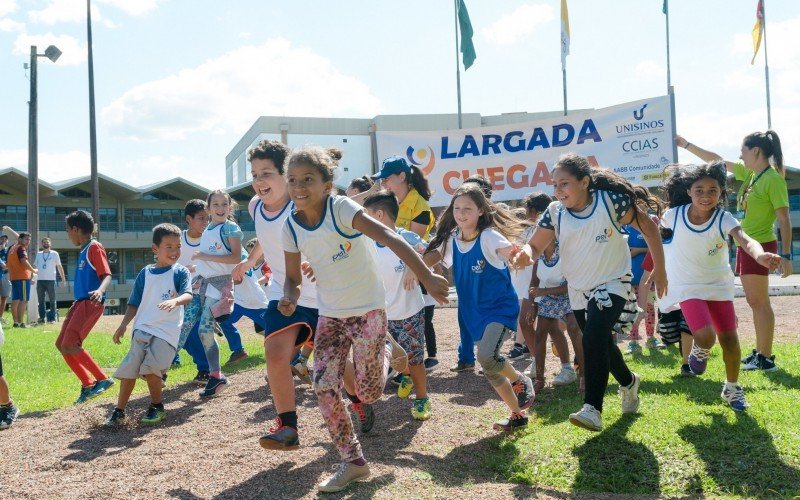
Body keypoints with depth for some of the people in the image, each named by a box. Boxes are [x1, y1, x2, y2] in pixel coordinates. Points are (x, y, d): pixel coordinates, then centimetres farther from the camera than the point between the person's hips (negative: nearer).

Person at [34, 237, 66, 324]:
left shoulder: (54, 254, 5)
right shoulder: (38, 254, 15)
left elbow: (59, 267, 3)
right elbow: (34, 266, 16)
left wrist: (63, 279, -3)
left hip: (50, 280, -3)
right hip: (40, 280, 4)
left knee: (52, 300, -2)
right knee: (41, 300, 6)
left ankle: (52, 318, 1)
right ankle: (42, 317, 12)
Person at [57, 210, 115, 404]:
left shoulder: (94, 247, -10)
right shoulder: (83, 250, 18)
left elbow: (107, 275, -19)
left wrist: (100, 291, -38)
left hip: (91, 303, -10)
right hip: (80, 302, 10)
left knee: (70, 345, -17)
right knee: (61, 345, 8)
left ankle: (103, 379, -6)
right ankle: (88, 384, 13)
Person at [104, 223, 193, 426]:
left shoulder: (180, 272, -1)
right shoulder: (145, 273, 9)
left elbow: (188, 295, -18)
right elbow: (134, 303, 14)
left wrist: (175, 301, -39)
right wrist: (124, 325, 4)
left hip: (167, 332, -4)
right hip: (142, 329, 4)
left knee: (150, 368, -17)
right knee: (129, 369, 0)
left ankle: (157, 407, 7)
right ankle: (119, 411, 13)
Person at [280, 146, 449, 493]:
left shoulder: (340, 209, -23)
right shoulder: (292, 227, -6)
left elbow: (389, 238, -33)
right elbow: (294, 278, 2)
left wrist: (425, 276, -44)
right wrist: (290, 300, -22)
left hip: (368, 308, -4)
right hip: (330, 314, 5)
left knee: (367, 393, 1)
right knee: (324, 389, -6)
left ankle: (384, 352, 35)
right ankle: (353, 462, 10)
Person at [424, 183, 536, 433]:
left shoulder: (488, 236, -19)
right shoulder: (452, 239, -2)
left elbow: (508, 250, -35)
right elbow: (433, 255, 6)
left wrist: (518, 254, -58)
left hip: (500, 307, -6)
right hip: (474, 312, 7)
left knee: (487, 356, -27)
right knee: (490, 368, 10)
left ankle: (521, 380, 4)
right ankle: (518, 416, 30)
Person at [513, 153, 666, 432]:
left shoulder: (611, 200, -18)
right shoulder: (555, 212, -9)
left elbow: (649, 228, -7)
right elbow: (535, 246, -12)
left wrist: (659, 269, -5)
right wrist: (526, 255, -37)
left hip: (612, 284, -5)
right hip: (578, 291, 5)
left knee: (593, 338, -26)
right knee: (602, 345, 19)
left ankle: (592, 409, -25)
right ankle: (629, 383, 48)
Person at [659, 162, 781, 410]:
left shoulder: (723, 219, -19)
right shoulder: (675, 215, -16)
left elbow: (745, 240, -41)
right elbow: (661, 230, 11)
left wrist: (760, 255, -61)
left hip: (719, 284, 2)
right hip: (688, 286, -1)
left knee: (730, 339, 4)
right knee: (706, 337, -22)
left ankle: (732, 388, 30)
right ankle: (700, 350, 18)